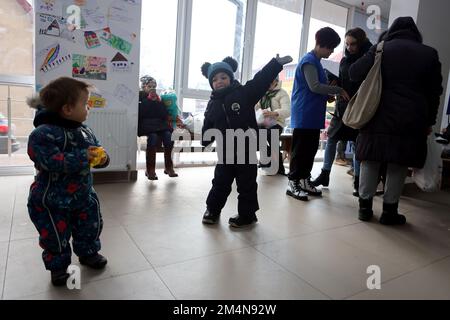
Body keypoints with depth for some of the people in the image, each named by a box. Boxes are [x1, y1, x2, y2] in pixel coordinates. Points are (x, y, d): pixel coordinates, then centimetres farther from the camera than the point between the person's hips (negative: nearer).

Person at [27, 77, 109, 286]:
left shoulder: (85, 132, 0)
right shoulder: (44, 133, -23)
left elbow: (95, 151, 10)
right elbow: (48, 161, -32)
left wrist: (102, 158, -14)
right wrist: (82, 158, -33)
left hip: (83, 195, 6)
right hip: (51, 199, -6)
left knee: (91, 226, 17)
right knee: (56, 236, 8)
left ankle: (88, 253, 43)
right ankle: (58, 266, 33)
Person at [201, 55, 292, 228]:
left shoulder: (244, 93, -5)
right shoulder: (213, 103, 8)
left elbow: (261, 80, -10)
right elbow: (208, 125, 12)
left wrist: (276, 63, -16)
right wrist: (206, 139, -1)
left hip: (246, 148, -3)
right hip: (225, 150, 4)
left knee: (247, 183, 7)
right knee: (220, 181, 13)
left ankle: (247, 214, 22)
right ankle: (212, 210, 32)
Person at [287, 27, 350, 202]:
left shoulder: (316, 62, 20)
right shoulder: (309, 61, -10)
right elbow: (314, 86, -19)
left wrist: (330, 94, 10)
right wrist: (338, 90, -12)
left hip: (313, 116, 10)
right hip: (304, 115, -10)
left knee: (311, 149, 11)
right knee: (300, 150, -6)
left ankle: (305, 180, 20)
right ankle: (293, 184, 1)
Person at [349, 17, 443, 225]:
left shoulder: (380, 49, 4)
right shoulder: (429, 53, 10)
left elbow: (354, 73, 1)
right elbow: (434, 92, 11)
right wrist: (429, 121, 17)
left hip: (379, 117, 0)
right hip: (411, 121, 1)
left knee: (370, 162, 7)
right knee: (398, 166, 6)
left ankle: (365, 206, 11)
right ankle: (389, 210, 11)